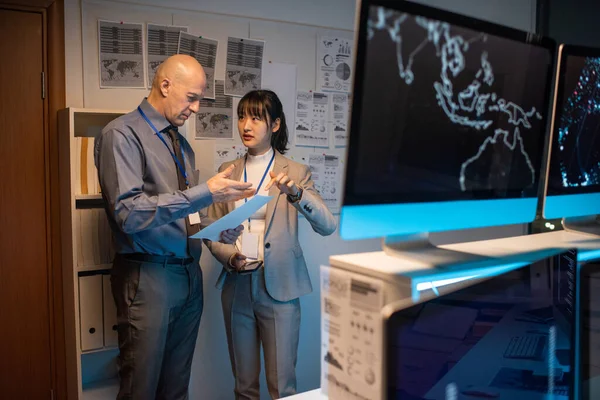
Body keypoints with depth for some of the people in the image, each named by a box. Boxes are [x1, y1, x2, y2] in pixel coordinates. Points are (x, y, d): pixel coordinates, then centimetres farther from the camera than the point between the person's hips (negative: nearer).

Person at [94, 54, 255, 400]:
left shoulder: (182, 144, 14)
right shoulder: (123, 135, -8)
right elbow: (129, 213, -20)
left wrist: (218, 230, 1)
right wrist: (205, 194, -23)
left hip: (189, 275, 7)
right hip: (148, 277, -7)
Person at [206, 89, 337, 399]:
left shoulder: (295, 172, -2)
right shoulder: (227, 171, 7)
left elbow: (328, 226, -14)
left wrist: (296, 193, -30)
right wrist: (230, 257, -11)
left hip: (279, 286, -3)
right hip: (237, 285, 3)